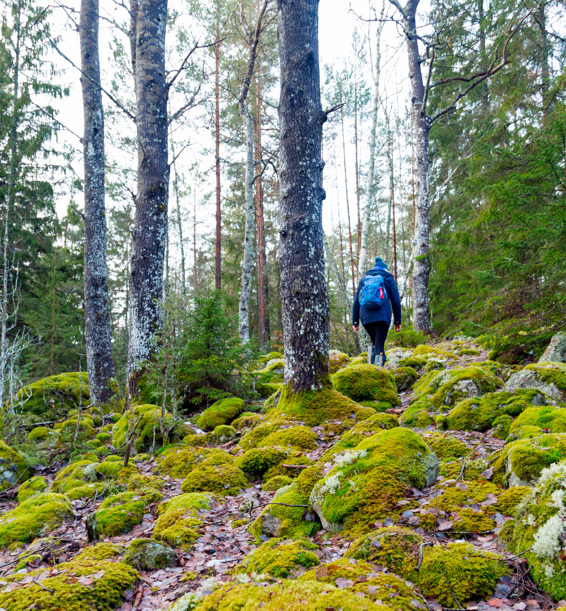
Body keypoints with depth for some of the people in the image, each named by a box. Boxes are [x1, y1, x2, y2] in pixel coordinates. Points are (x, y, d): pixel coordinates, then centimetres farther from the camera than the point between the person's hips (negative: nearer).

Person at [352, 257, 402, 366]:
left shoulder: (363, 279, 20)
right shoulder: (389, 279, 14)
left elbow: (356, 302, 14)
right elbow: (396, 302, 8)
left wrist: (355, 321, 15)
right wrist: (398, 321, 11)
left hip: (366, 317, 3)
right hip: (382, 317, -3)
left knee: (374, 341, 23)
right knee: (380, 345, 0)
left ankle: (370, 364, 5)